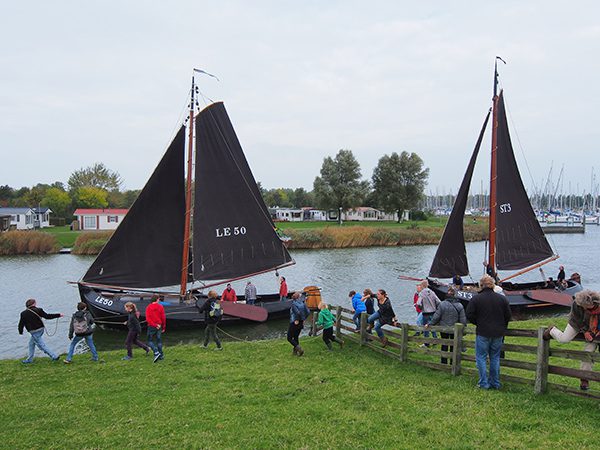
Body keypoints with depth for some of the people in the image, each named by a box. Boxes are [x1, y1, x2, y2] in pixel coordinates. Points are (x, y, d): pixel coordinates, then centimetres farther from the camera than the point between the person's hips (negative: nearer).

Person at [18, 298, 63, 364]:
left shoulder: (24, 314, -7)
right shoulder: (38, 310, -5)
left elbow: (21, 324, 0)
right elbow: (47, 316, -5)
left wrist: (20, 332, 19)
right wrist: (58, 315, 4)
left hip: (34, 332, -5)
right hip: (41, 330, 5)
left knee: (41, 345, 0)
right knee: (31, 343, 22)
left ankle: (55, 356, -3)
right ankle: (29, 359, 30)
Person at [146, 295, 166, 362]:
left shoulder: (148, 307, -4)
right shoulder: (160, 307, -3)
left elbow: (148, 319, -14)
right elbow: (163, 318, -2)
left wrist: (155, 325, -14)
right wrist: (164, 327, 8)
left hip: (151, 326, -2)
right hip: (159, 327, 2)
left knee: (150, 341, 8)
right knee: (159, 341, 12)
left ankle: (156, 353, -10)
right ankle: (161, 355, 13)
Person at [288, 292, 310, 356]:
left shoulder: (294, 304, -17)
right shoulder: (303, 304, 3)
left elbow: (297, 312, -32)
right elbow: (308, 312, -1)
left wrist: (297, 320, -19)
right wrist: (303, 319, 6)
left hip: (294, 323, -7)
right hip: (301, 323, 7)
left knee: (289, 338, 5)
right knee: (296, 337, 21)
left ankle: (299, 349, -8)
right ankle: (295, 351, 24)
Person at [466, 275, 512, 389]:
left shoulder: (476, 299, -9)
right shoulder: (502, 298, 1)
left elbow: (469, 315, -8)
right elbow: (508, 316, 6)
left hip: (482, 333, -3)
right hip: (498, 333, 4)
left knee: (481, 357, 5)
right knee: (495, 358, 14)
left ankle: (484, 383, 3)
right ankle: (495, 383, 18)